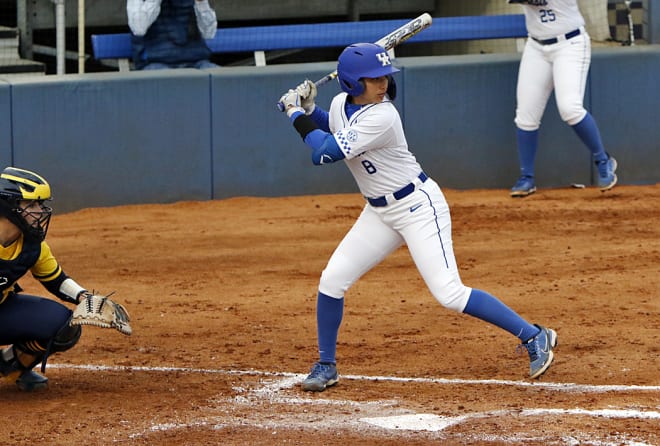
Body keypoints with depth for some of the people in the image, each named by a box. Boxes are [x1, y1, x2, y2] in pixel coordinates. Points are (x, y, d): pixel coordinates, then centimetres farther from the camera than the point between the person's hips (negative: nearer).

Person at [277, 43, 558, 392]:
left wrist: (296, 114, -14)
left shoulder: (381, 117, -27)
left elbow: (325, 153, -27)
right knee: (332, 279, 1)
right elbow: (332, 133, 24)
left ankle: (534, 337, -7)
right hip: (379, 212, 8)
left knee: (449, 293, -15)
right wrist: (308, 108, 6)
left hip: (418, 206, -8)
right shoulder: (341, 104, -1)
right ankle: (326, 366, 17)